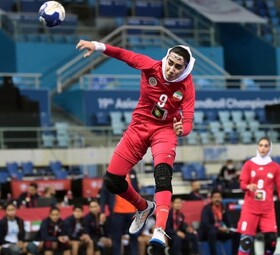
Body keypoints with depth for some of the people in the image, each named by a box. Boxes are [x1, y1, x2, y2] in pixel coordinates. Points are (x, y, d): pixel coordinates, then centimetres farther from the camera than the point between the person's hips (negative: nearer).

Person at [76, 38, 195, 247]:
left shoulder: (187, 86, -20)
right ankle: (144, 208, 31)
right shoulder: (150, 66, -17)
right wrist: (98, 46, -27)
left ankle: (160, 230, -42)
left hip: (165, 130, -3)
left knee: (163, 173, -32)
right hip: (140, 126, 3)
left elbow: (188, 121, -27)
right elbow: (124, 54, -12)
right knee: (112, 180, 2)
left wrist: (182, 129, -50)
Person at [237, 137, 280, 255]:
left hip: (268, 209, 1)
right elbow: (242, 183, 1)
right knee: (246, 239, -9)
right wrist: (249, 187, -21)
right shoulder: (249, 164, 4)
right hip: (250, 207, -1)